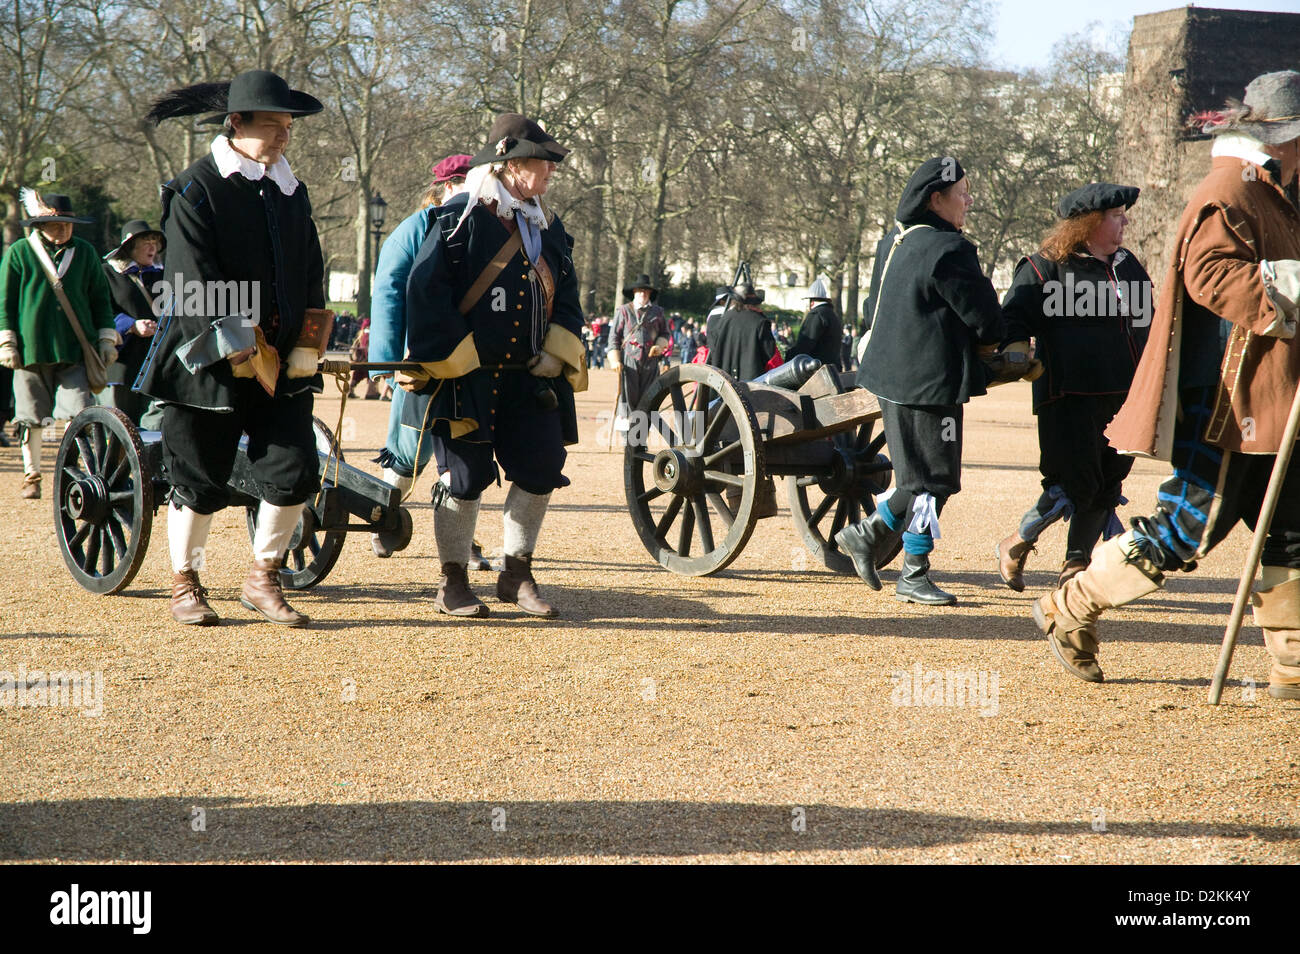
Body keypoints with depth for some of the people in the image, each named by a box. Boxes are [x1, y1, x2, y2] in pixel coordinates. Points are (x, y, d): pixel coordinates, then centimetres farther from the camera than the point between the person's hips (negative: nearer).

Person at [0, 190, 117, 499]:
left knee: (79, 413, -10)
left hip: (76, 347, 1)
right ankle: (31, 476, 18)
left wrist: (106, 338, 13)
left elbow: (100, 297, 17)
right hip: (31, 348, -1)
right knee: (31, 416, 6)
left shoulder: (85, 252, 10)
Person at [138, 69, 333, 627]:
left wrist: (305, 350, 4)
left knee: (296, 473, -2)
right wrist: (243, 350, -17)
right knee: (200, 481, 3)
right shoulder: (195, 190, -7)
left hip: (283, 364, 5)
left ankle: (262, 579, 15)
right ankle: (185, 584, 20)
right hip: (210, 361, -5)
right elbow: (197, 283, -13)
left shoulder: (292, 192, 12)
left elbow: (312, 275, 15)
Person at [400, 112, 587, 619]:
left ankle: (516, 575, 17)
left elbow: (566, 296, 18)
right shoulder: (458, 218, -7)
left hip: (529, 377, 6)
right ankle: (452, 584, 12)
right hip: (465, 376, -6)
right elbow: (426, 292, -11)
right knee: (465, 476, -2)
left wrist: (559, 351, 2)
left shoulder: (548, 227, 14)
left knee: (541, 470, 2)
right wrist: (448, 362, -15)